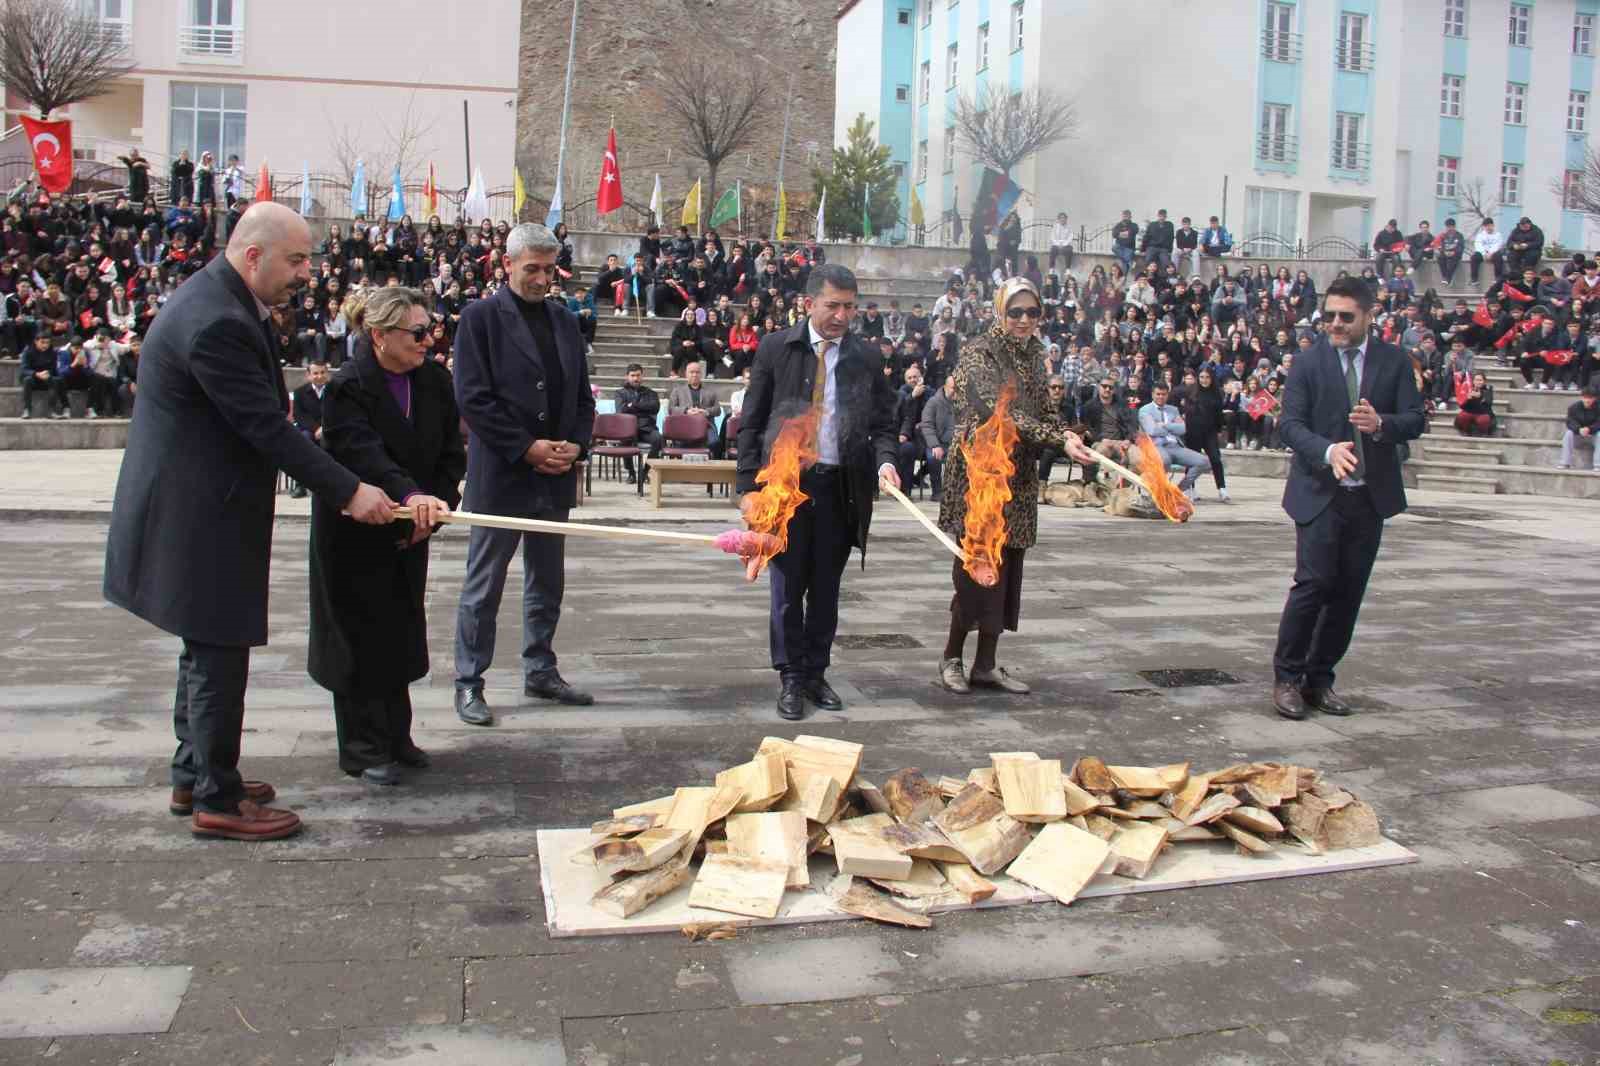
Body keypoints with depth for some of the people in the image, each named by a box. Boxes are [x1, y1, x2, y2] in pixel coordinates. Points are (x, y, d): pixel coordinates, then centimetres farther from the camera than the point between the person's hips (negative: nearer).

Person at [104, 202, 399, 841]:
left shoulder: (220, 300, 9)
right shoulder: (216, 323, -24)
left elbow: (263, 412, 16)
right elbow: (268, 428, -24)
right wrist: (349, 492, -20)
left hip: (197, 510, 11)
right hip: (200, 520, -11)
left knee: (206, 650, 19)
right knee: (219, 656, -1)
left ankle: (193, 776, 32)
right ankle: (217, 801, 10)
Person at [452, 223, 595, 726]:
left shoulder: (564, 320, 12)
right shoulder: (480, 317, -5)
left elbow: (582, 395, 14)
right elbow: (472, 398, -12)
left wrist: (577, 444, -3)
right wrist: (526, 448, -16)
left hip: (554, 475, 6)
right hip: (501, 473, -6)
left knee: (547, 582, 14)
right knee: (484, 585, 2)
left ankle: (540, 671, 27)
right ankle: (469, 683, 11)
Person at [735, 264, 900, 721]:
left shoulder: (866, 357, 6)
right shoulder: (776, 348, 1)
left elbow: (883, 422, 9)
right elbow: (751, 422, 2)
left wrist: (885, 461, -12)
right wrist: (748, 487, -4)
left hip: (841, 487, 2)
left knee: (826, 589, 9)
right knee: (788, 588, 3)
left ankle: (816, 674, 22)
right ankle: (790, 679, 15)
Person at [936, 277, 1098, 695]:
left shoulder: (1033, 355, 11)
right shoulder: (978, 354, -10)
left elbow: (1044, 409, 11)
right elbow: (1001, 411, -22)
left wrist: (1066, 432, -12)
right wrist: (1060, 440, -28)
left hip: (1019, 478, 7)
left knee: (1007, 568, 8)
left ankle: (986, 664, 16)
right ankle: (953, 657, 13)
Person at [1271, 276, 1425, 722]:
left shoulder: (1394, 362, 5)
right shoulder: (1309, 362, -1)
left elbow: (1415, 421, 1)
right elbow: (1291, 423, -7)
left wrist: (1381, 423, -21)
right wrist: (1328, 451, -25)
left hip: (1370, 496, 3)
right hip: (1320, 493, -3)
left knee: (1349, 589, 6)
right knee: (1314, 582, -12)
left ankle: (1319, 679, 18)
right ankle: (1287, 676, 2)